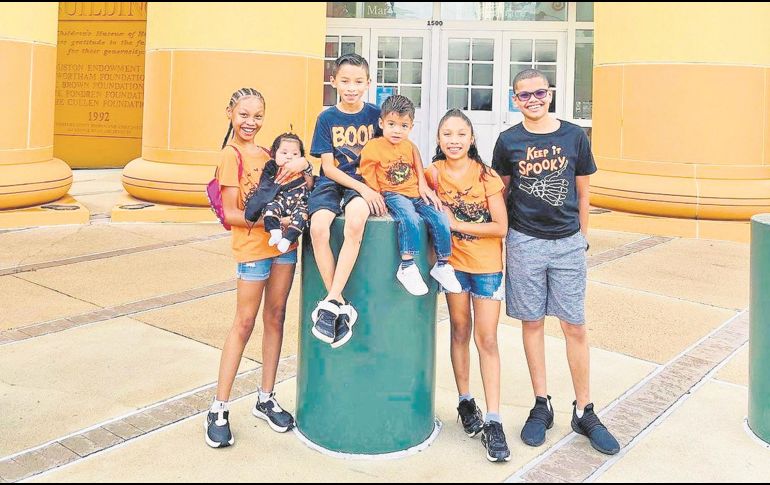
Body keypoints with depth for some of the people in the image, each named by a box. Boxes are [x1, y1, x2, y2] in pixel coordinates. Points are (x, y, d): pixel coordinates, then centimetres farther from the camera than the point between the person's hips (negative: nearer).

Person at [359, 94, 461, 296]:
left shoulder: (409, 146, 11)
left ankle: (442, 265, 3)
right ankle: (407, 268, -31)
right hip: (392, 195, -5)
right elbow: (369, 176, -4)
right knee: (410, 219, -35)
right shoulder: (372, 148, -5)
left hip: (416, 193, 5)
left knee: (440, 219, -14)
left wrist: (424, 187, 8)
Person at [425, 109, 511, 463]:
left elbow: (500, 227, -15)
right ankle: (465, 402, 29)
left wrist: (456, 224, -17)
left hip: (487, 266, -2)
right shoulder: (433, 173, -4)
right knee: (460, 332, 12)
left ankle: (493, 422, 2)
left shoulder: (486, 176, -12)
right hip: (453, 262, 2)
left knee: (487, 340, -2)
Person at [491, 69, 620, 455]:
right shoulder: (508, 141, 1)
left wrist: (582, 235, 11)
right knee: (532, 322, 7)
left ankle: (584, 411, 15)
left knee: (575, 326, 2)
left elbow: (582, 191, 9)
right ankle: (541, 405, 21)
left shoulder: (574, 136, 2)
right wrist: (502, 232, 6)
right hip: (525, 242, 0)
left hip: (568, 242, 0)